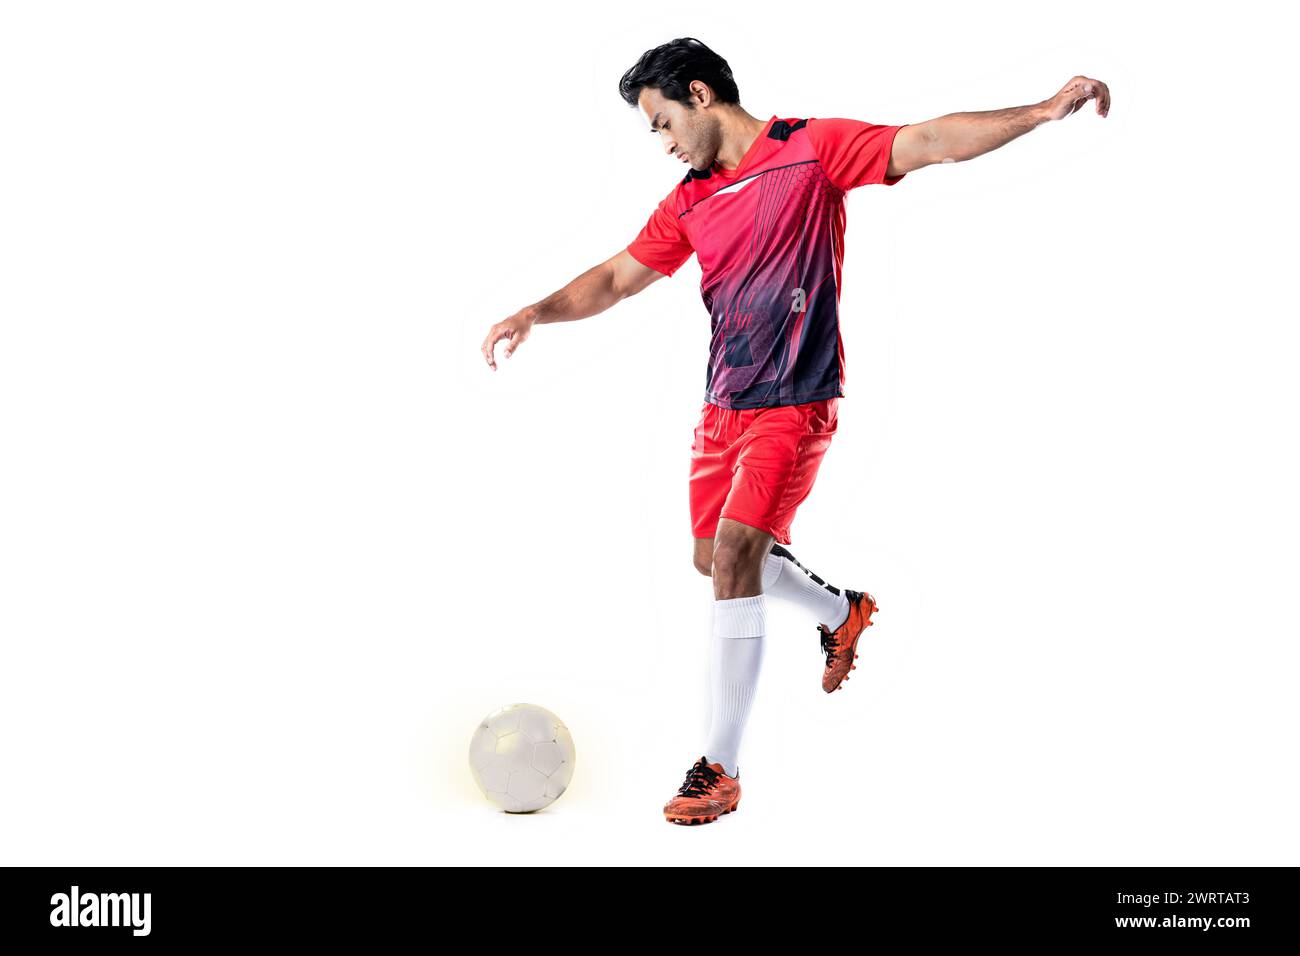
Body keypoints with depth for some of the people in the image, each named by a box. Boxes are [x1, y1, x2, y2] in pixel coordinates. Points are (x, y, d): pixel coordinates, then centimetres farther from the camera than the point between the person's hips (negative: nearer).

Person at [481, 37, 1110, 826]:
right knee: (716, 559, 14)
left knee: (735, 554, -17)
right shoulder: (689, 201, 11)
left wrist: (1044, 111, -21)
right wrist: (538, 312, 0)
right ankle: (842, 612, 43)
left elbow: (930, 143, -12)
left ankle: (722, 769, -10)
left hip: (795, 401, -7)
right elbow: (619, 277, 14)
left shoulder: (813, 149, -6)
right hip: (724, 404, 7)